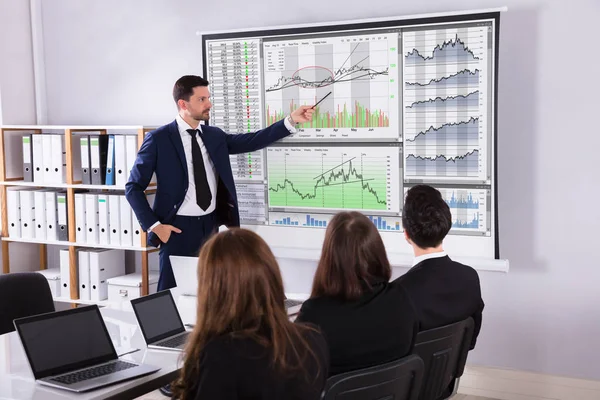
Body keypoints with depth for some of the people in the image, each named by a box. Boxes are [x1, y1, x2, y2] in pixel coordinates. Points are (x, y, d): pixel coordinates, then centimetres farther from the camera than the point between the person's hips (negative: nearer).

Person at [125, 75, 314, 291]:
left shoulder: (214, 135, 8)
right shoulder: (158, 139, -7)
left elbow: (251, 141, -4)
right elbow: (133, 187, -5)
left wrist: (291, 120, -13)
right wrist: (154, 225, -12)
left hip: (210, 226, 5)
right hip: (178, 228, -5)